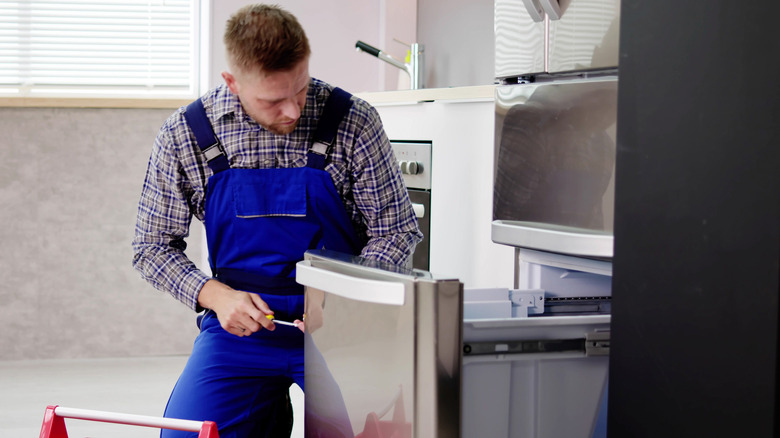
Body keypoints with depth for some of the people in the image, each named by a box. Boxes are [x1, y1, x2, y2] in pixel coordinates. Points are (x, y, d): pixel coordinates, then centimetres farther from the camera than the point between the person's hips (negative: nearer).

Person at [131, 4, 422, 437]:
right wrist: (215, 295, -15)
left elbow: (397, 231, -1)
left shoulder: (354, 123, -10)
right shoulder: (183, 135, -5)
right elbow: (153, 247, 3)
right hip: (238, 320, 2)